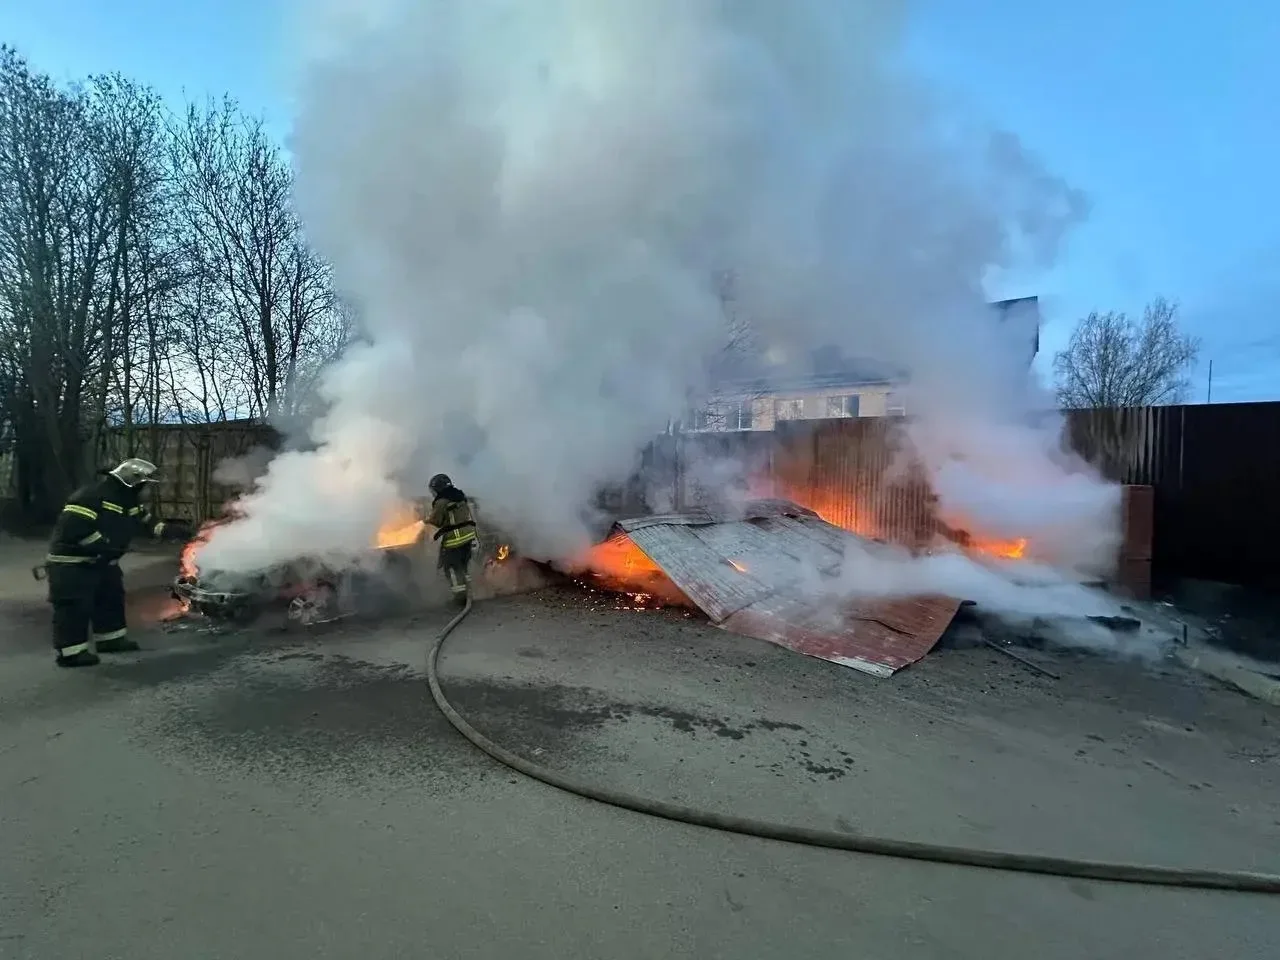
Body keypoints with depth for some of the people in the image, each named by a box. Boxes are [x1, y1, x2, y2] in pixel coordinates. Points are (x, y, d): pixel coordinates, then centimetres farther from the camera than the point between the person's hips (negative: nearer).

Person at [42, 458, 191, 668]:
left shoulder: (127, 500, 9)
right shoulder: (92, 495, -22)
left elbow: (145, 523, 16)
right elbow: (71, 527, -29)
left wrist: (169, 529, 1)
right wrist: (102, 546, -28)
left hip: (101, 561, 11)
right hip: (72, 562, -10)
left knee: (111, 599, 18)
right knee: (75, 606, -7)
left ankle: (111, 639, 31)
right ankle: (71, 652, 1)